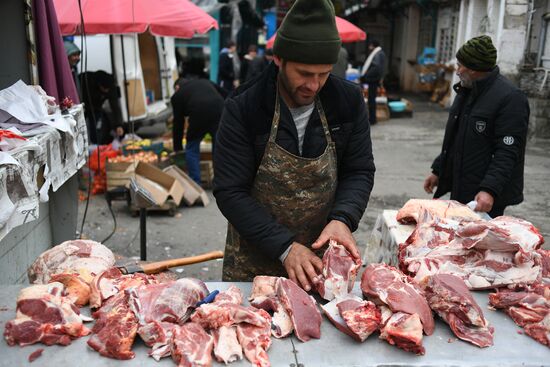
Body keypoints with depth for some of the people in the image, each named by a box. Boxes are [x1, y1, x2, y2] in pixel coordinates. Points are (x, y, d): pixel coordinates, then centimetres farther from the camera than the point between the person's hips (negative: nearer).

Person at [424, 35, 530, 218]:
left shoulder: (510, 98, -16)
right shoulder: (466, 91, 13)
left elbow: (507, 152, -23)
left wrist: (490, 190, -31)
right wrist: (437, 170, 19)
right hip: (459, 189, 8)